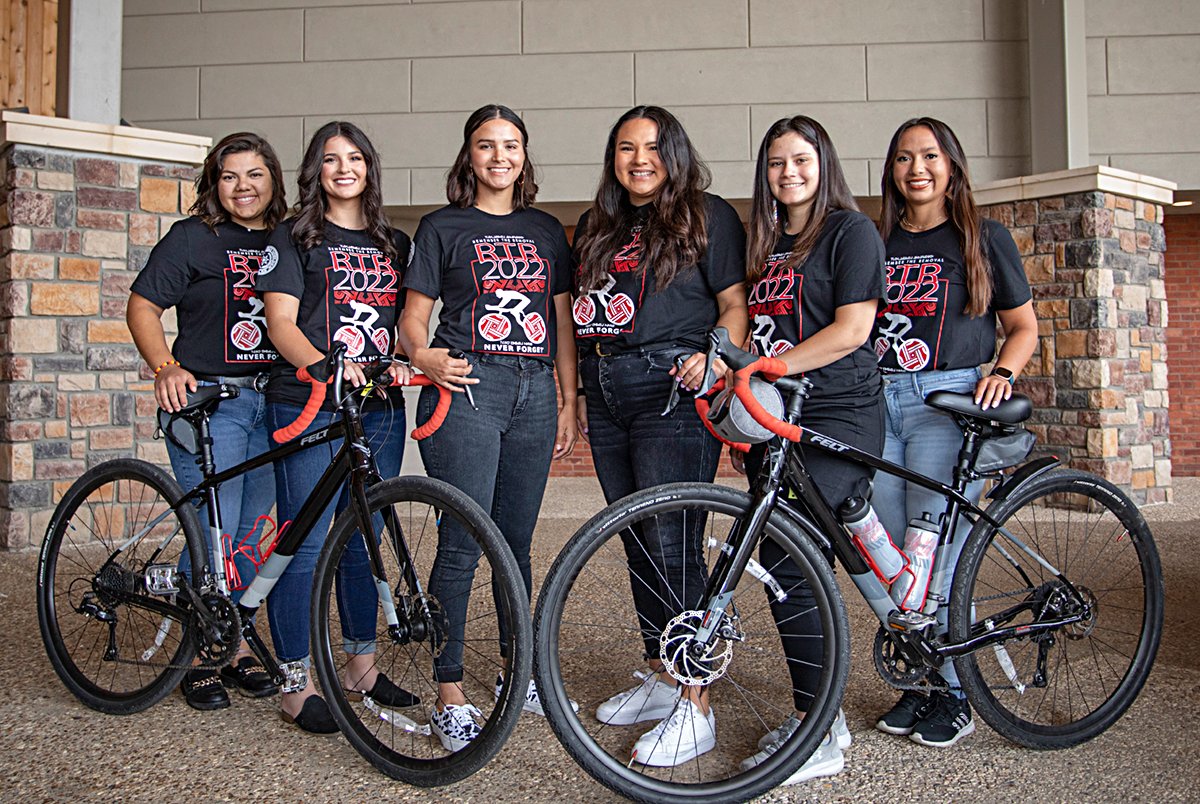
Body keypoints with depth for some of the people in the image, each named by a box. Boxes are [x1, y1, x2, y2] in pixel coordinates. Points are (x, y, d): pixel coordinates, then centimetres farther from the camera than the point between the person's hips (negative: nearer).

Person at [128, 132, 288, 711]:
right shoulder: (192, 238, 1)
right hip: (207, 402, -4)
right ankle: (199, 658, 11)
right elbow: (142, 305, 0)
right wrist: (166, 368, -16)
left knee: (252, 534, 10)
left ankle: (238, 647, 23)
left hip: (274, 406, 4)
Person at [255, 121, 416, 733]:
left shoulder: (394, 243, 18)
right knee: (305, 544, -4)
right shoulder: (294, 237, 4)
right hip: (308, 407, -4)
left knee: (365, 540, 11)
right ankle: (295, 685, 7)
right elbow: (280, 322, -5)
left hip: (379, 407, 5)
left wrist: (406, 361, -4)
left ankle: (361, 666, 25)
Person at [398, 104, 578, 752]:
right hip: (467, 388, -3)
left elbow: (561, 320, 16)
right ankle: (450, 694, 1)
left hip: (534, 393, 4)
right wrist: (425, 356, -16)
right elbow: (413, 316, 4)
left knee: (516, 544, 10)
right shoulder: (442, 227, 7)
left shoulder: (546, 231, 17)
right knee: (462, 546, -7)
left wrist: (570, 401, 10)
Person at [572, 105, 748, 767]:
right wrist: (581, 394, 18)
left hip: (671, 390, -7)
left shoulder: (708, 216, 2)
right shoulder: (597, 227, 19)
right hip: (606, 393, 7)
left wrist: (712, 355, -22)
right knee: (637, 542, 12)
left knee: (670, 544, -10)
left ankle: (695, 707, -2)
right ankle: (660, 678, 25)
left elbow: (736, 301, -4)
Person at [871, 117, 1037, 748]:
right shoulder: (876, 242, 17)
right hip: (878, 401, 4)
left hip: (949, 404, -3)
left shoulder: (985, 238, 9)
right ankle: (921, 680, 18)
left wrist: (1002, 372, -8)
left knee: (937, 556, -8)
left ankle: (956, 694, 8)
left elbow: (1023, 325, 11)